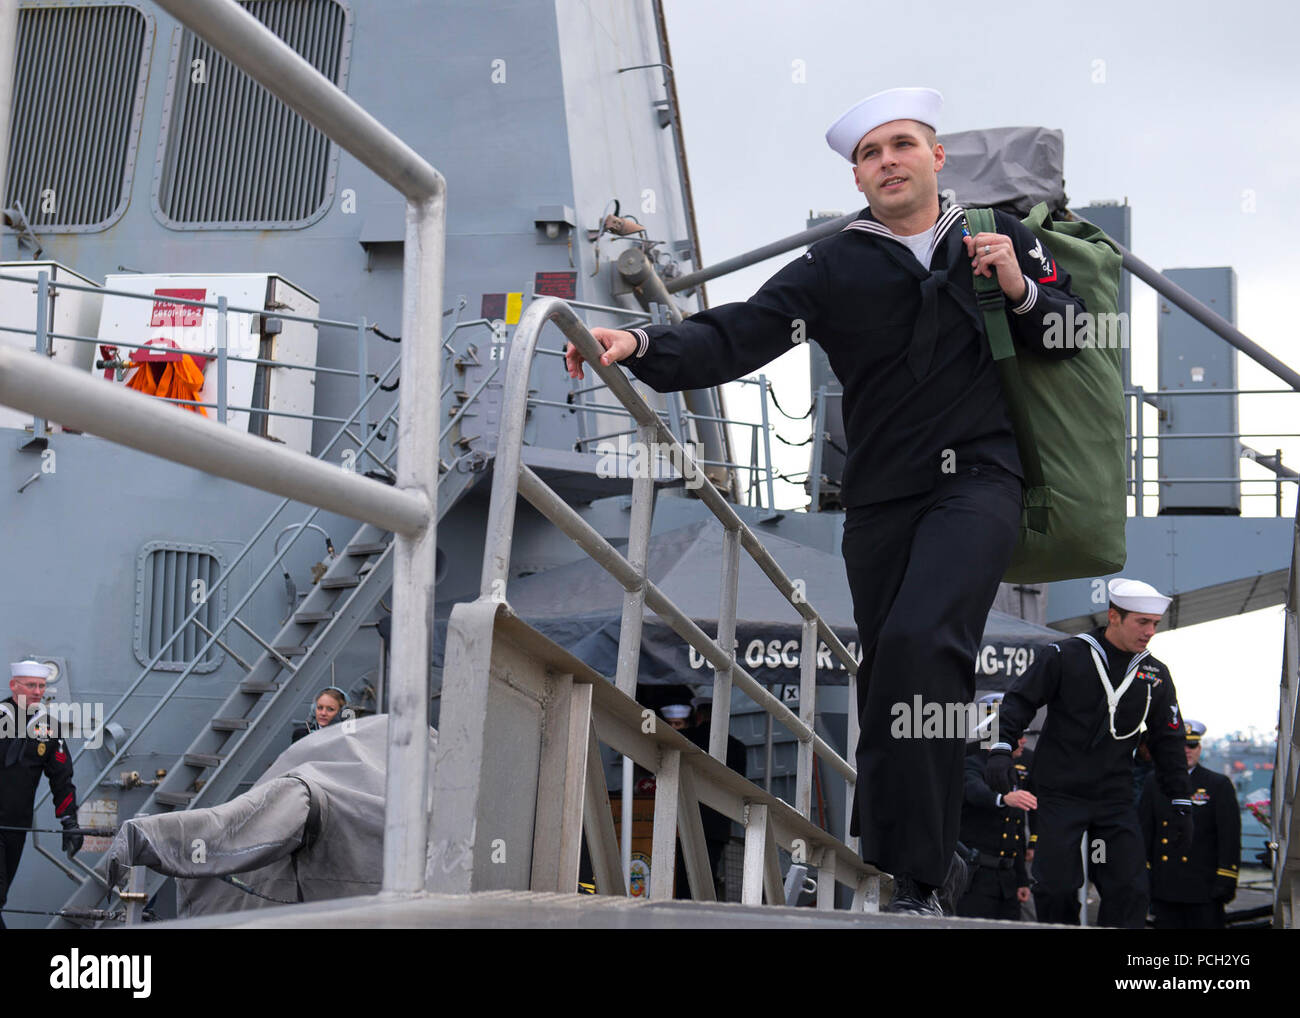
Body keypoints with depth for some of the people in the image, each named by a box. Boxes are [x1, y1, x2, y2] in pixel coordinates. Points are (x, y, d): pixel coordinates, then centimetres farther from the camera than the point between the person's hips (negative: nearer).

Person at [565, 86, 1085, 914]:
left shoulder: (1001, 239, 12)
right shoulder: (833, 268, 8)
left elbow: (1076, 338, 15)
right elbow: (737, 335, -4)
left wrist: (1022, 291, -5)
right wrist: (643, 347, -21)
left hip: (980, 480, -3)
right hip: (882, 499, 3)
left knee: (919, 641, -25)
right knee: (893, 678, 5)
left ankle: (916, 875, -19)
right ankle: (933, 858, 23)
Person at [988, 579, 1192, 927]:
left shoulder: (1156, 675, 7)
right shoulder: (1066, 656, -5)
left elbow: (1168, 742, 14)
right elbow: (1019, 700, -4)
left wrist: (1181, 805, 13)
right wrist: (1001, 748, -18)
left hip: (1116, 798, 3)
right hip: (1059, 793, -3)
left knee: (1129, 889, -4)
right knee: (1056, 886, -3)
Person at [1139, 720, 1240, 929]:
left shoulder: (1219, 785, 3)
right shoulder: (1154, 783, 12)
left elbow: (1230, 836, -1)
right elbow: (1144, 831, 13)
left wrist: (1226, 880, -8)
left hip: (1203, 887, -3)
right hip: (1164, 886, 3)